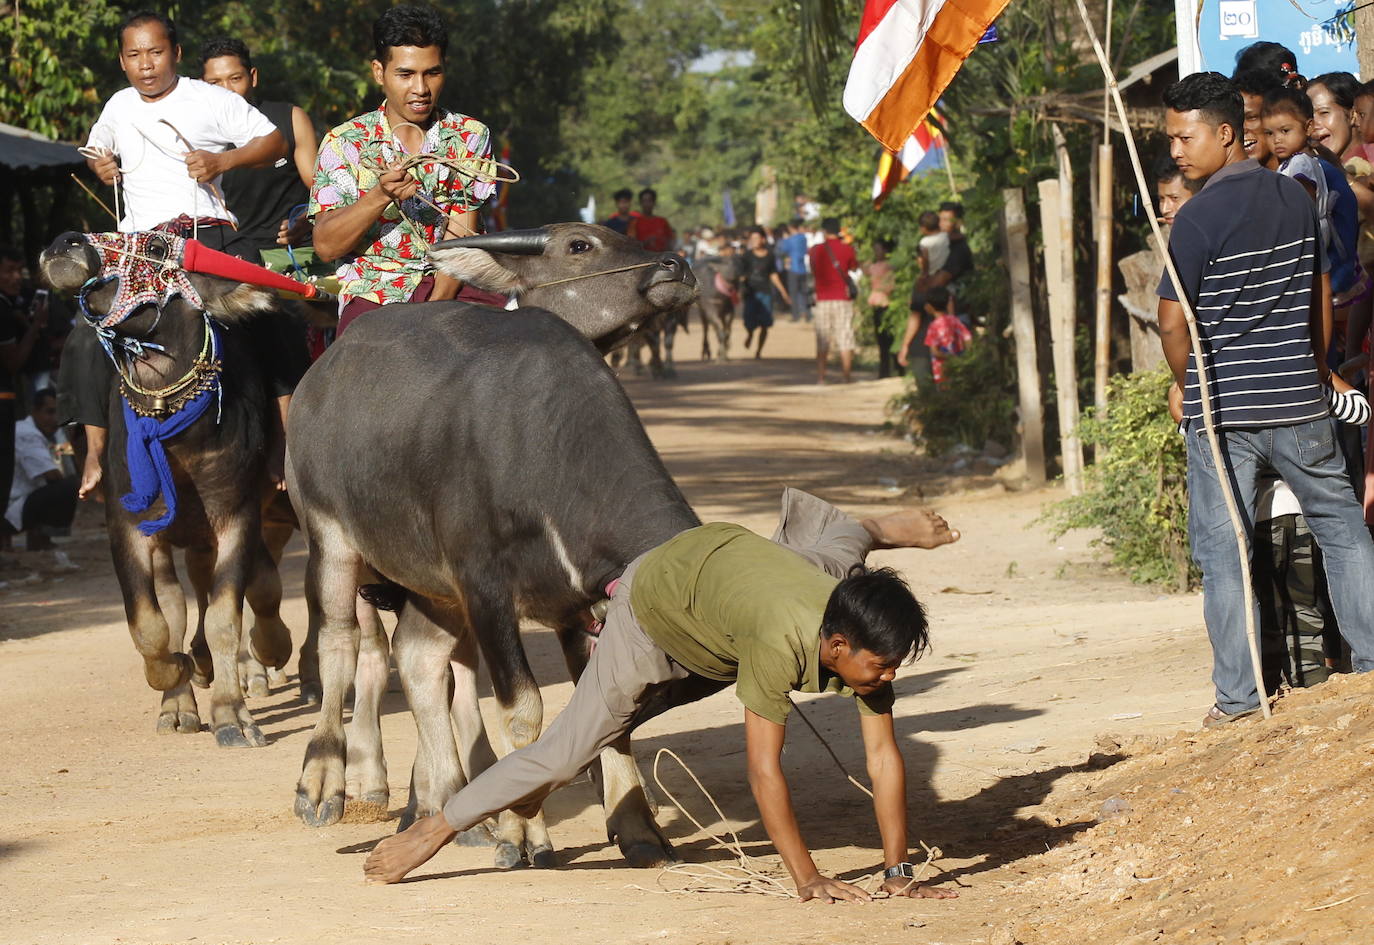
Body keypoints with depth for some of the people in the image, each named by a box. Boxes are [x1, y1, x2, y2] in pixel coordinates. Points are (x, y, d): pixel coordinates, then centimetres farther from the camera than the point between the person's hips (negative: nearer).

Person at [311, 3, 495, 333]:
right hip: (375, 291, -3)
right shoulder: (344, 143, 2)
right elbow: (326, 246, -6)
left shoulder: (470, 137, 8)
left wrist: (437, 307, -19)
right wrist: (382, 195, -22)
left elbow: (461, 240, -2)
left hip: (449, 285, 3)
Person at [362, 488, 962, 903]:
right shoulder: (779, 645, -46)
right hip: (656, 602, -5)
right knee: (570, 749, -4)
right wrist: (806, 880, -40)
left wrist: (900, 876, -28)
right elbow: (764, 770, -42)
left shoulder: (865, 642, -30)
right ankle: (437, 829, 8)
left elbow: (883, 757, -26)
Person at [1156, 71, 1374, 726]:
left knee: (1221, 550, 3)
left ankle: (1237, 695, 3)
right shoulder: (1296, 197, 5)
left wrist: (1188, 387, 5)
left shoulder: (1198, 218, -13)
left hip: (1222, 405, -5)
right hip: (1298, 400, 5)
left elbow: (1173, 323, -13)